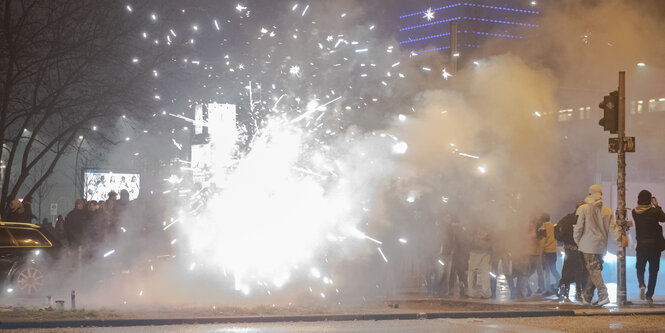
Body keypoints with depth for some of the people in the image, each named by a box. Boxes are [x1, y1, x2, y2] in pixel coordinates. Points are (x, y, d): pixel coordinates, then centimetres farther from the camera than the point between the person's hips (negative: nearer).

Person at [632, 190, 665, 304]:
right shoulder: (654, 211, -13)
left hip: (641, 245, 2)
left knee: (640, 268, 17)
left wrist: (654, 207, 16)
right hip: (655, 244, -2)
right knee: (653, 270, 10)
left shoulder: (635, 212, -5)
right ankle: (649, 295, 9)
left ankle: (642, 285, -12)